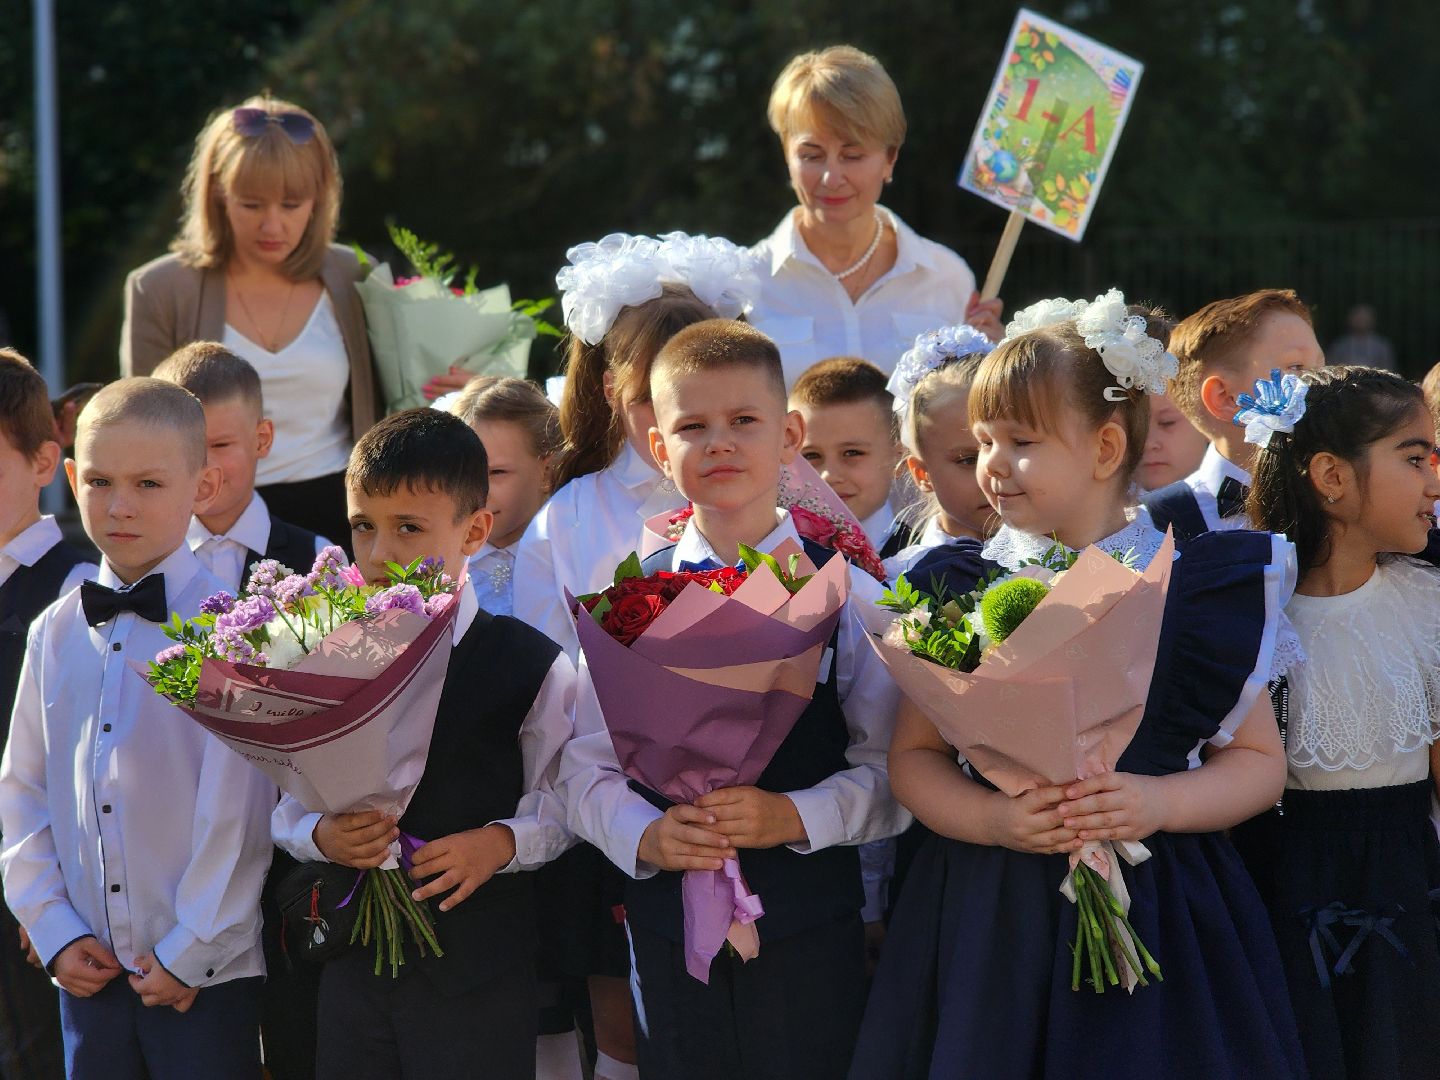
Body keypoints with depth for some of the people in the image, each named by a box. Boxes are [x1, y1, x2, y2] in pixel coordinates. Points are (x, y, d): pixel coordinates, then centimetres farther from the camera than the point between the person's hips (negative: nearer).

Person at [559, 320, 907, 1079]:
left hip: (810, 930, -2)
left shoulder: (847, 595, -1)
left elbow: (893, 766, -4)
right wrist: (644, 835, -14)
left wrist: (797, 816, -19)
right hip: (668, 924, 2)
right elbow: (587, 767, 4)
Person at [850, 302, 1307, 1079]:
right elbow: (914, 756, 4)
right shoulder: (959, 592, 4)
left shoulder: (1195, 590, 0)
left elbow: (1260, 760, 2)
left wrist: (1161, 802, -16)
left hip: (1155, 912, -1)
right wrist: (995, 820, -15)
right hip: (990, 918, 1)